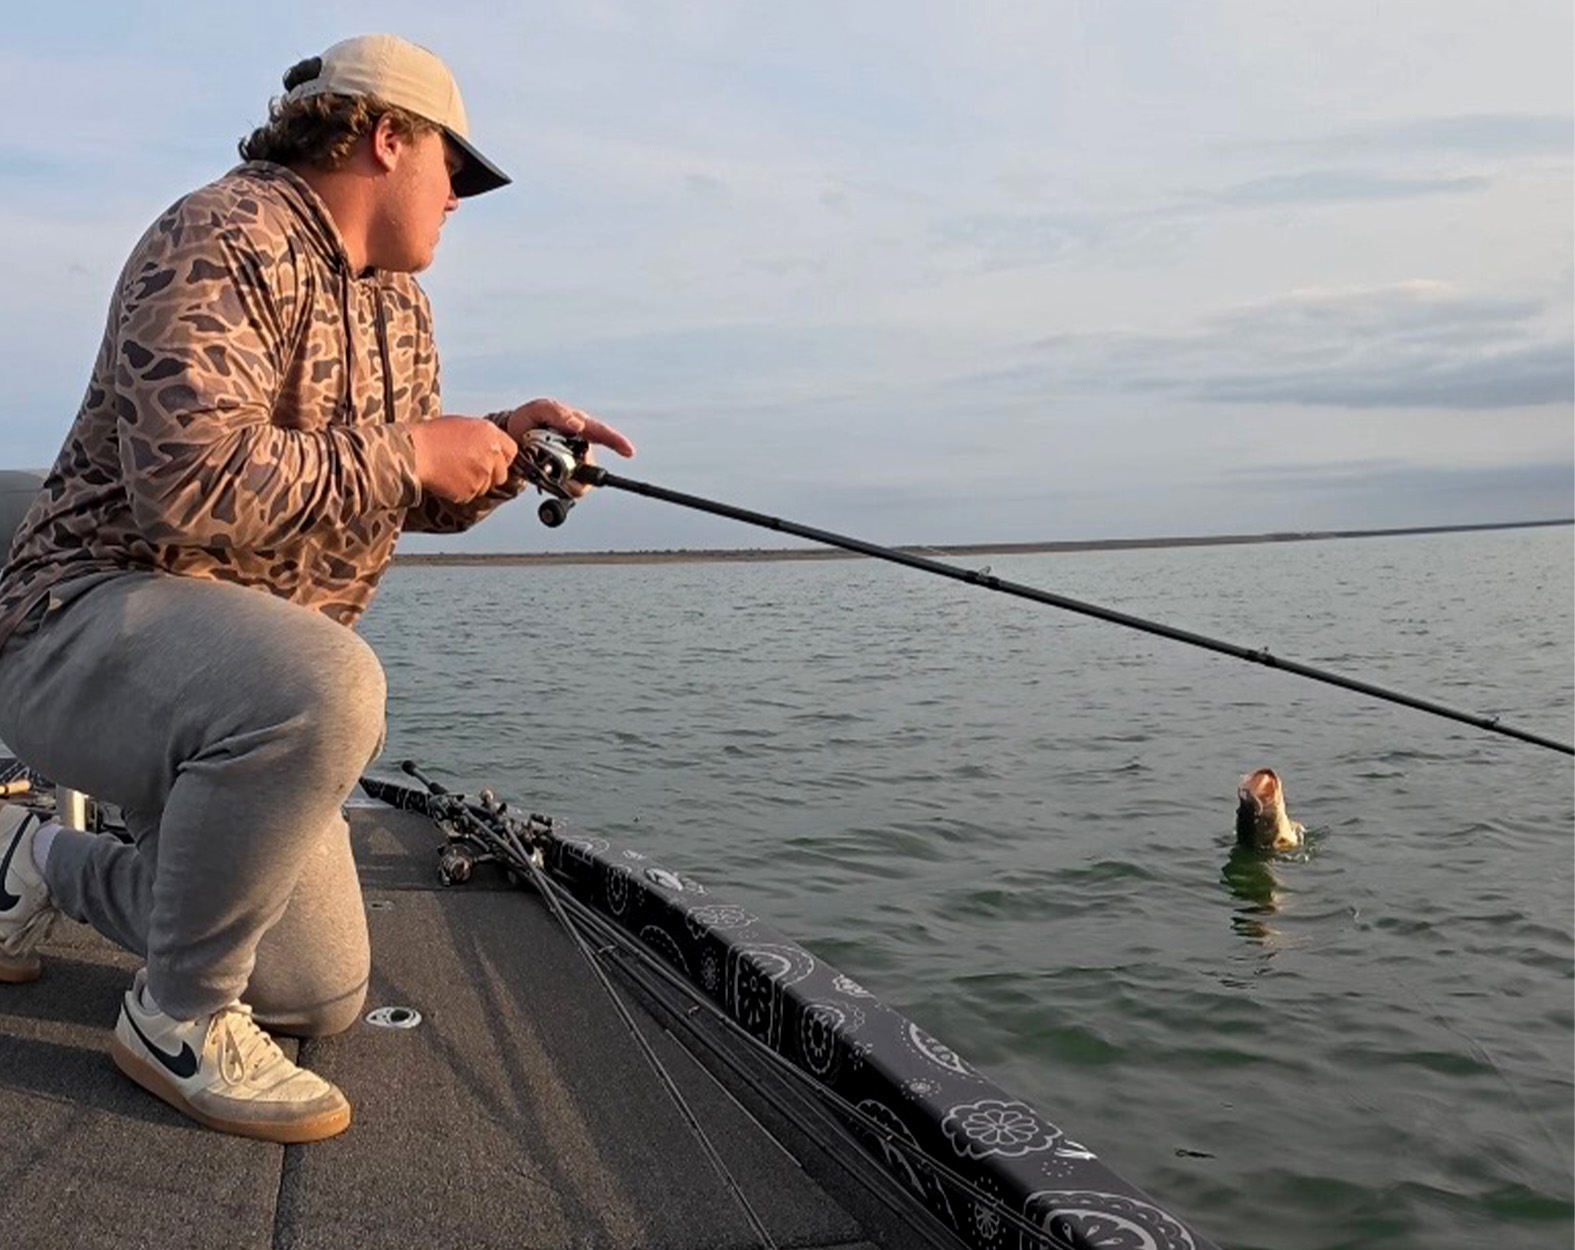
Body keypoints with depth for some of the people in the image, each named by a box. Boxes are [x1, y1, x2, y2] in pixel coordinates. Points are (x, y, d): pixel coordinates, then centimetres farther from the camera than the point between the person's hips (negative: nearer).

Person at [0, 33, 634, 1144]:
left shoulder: (401, 305, 12)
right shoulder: (226, 239, -18)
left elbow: (412, 500, 18)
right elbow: (191, 484, -33)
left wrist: (503, 446, -1)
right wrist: (410, 453, -23)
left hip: (255, 678, 9)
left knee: (322, 996, 12)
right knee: (327, 687, -42)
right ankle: (180, 1020, -18)